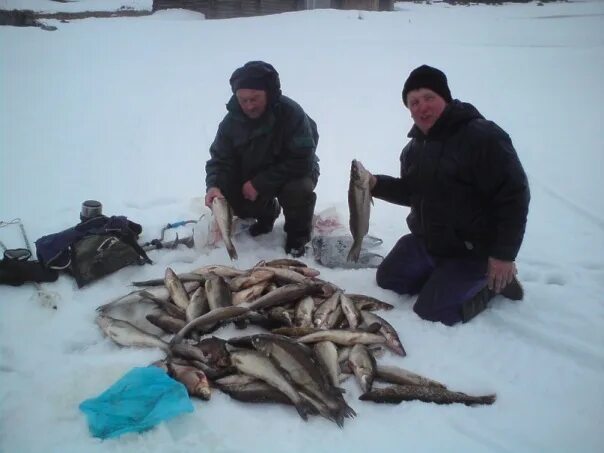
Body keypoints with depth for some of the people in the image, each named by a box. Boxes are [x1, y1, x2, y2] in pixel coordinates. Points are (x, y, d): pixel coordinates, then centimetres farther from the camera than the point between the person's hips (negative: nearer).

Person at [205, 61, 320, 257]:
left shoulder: (291, 113, -29)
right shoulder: (232, 121, -14)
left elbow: (303, 160, -30)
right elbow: (220, 159, -9)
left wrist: (260, 184, -32)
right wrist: (214, 186, -32)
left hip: (293, 172, -4)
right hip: (252, 177, 5)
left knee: (299, 190, -35)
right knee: (231, 200, -16)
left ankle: (298, 234, -4)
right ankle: (267, 211, 17)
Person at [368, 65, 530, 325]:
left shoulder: (483, 137, -22)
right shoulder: (415, 147, 5)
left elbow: (514, 196, -23)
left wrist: (504, 254, -23)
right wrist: (377, 185, -4)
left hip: (471, 252, -8)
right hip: (424, 243, 8)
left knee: (430, 311, -11)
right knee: (387, 279, 13)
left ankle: (493, 283, 9)